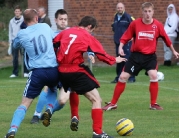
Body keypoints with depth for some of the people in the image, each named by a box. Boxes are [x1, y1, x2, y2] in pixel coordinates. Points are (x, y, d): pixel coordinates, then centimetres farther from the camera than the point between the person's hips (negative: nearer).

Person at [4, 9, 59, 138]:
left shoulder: (22, 34, 1)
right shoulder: (45, 27, 6)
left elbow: (14, 45, 23)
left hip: (37, 72, -2)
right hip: (54, 70, 2)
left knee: (25, 102, 2)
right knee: (53, 89, 35)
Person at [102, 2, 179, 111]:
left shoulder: (158, 25, -6)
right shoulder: (135, 24, -7)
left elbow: (166, 39, 6)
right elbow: (125, 37, 1)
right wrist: (121, 47, -15)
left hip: (150, 56, 0)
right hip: (136, 55, 0)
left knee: (154, 76, -21)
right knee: (123, 77, -2)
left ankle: (153, 104, -2)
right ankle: (113, 103, 12)